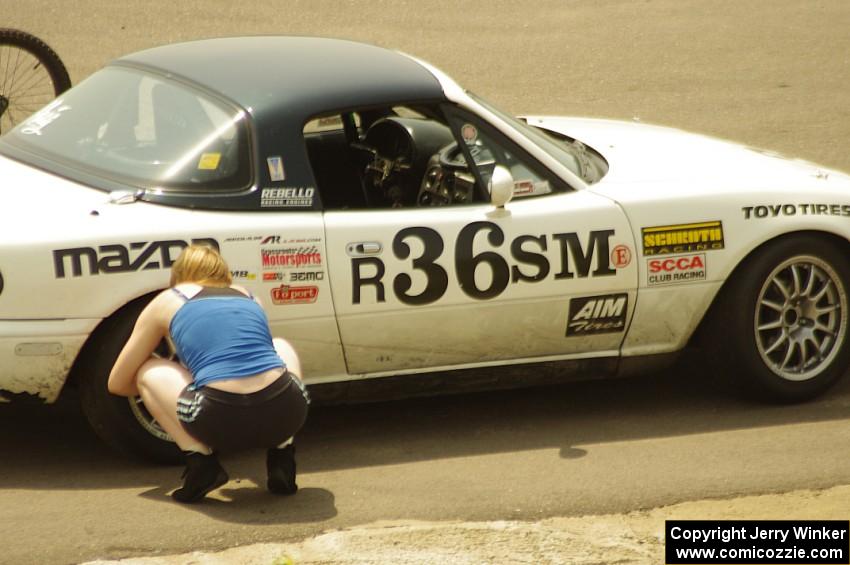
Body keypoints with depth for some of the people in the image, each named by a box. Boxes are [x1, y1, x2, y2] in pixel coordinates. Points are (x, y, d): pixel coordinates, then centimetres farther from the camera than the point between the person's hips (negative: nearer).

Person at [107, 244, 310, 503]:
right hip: (287, 413, 3)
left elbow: (117, 383, 27)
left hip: (222, 420, -3)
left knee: (147, 372, 24)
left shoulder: (167, 301, 19)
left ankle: (200, 461, 6)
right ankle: (282, 459, 18)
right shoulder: (248, 296, 27)